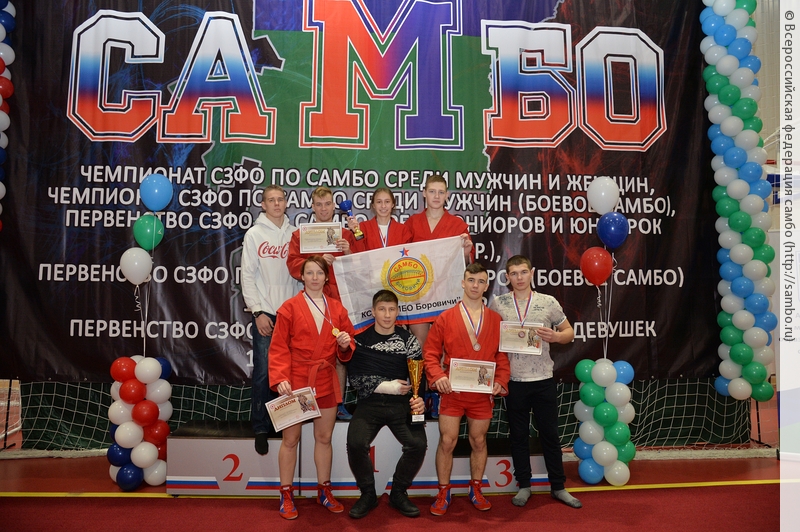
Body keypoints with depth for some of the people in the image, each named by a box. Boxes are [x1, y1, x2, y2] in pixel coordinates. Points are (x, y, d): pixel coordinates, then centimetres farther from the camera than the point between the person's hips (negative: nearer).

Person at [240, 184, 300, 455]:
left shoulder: (295, 234, 10)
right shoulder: (254, 234, 2)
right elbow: (248, 275, -1)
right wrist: (257, 311, -9)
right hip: (265, 312, -2)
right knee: (264, 371, -4)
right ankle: (261, 428, 7)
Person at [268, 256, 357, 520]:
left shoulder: (337, 308, 7)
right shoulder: (289, 308, -3)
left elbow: (347, 347, 12)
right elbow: (279, 347, -7)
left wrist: (346, 344, -12)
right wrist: (280, 379, -18)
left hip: (326, 382, 3)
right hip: (296, 382, -3)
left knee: (324, 437, 13)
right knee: (290, 439, 5)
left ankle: (324, 491, 27)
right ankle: (286, 495, 18)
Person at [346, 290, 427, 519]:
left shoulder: (409, 340, 6)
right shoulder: (360, 340, 4)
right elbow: (356, 378, -3)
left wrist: (419, 400, -15)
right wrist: (385, 386, -14)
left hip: (401, 404, 1)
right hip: (370, 403, 0)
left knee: (418, 444, -23)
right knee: (356, 443, -26)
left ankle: (398, 493, 4)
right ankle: (368, 494, 2)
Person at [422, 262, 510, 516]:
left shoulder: (495, 319, 4)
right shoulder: (445, 318, -2)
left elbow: (502, 355, 6)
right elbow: (430, 352, -2)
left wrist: (501, 381, -8)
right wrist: (438, 376, -17)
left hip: (483, 394, 2)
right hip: (452, 392, -2)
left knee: (479, 441, 12)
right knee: (447, 442, 1)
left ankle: (475, 490, 29)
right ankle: (443, 493, 16)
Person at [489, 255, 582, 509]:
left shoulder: (549, 302, -1)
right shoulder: (497, 303, 0)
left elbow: (569, 332, 6)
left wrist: (556, 336, -15)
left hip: (544, 379, 0)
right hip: (514, 381, 0)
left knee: (550, 433, 10)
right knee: (518, 434, 11)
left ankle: (558, 486, 24)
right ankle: (524, 485, 26)